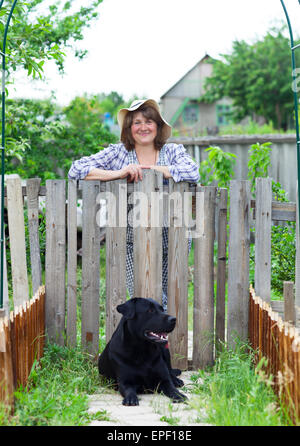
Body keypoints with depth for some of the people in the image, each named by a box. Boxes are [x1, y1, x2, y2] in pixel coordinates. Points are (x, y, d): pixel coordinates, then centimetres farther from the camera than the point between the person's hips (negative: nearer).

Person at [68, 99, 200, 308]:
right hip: (133, 242, -1)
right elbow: (76, 170, -6)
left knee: (167, 302, 6)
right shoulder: (118, 153, 2)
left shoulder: (174, 151, 4)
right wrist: (118, 173, -18)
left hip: (171, 243, 1)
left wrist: (149, 168, -14)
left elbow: (193, 172, -16)